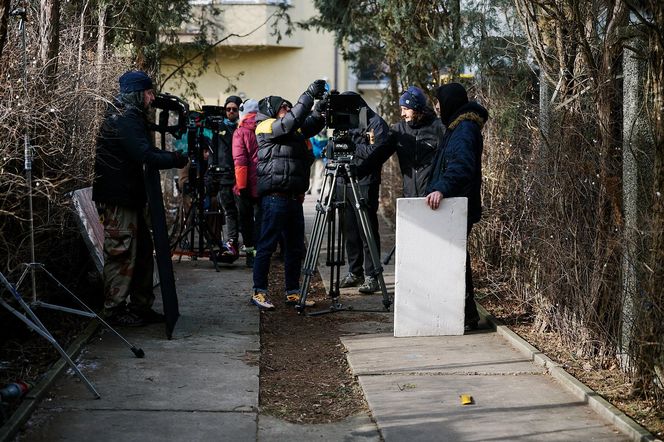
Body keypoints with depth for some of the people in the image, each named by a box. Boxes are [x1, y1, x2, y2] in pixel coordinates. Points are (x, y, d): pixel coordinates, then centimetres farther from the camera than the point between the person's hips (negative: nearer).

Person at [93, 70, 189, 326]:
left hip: (131, 197, 11)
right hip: (118, 199, -11)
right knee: (121, 253, -4)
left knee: (142, 251, 14)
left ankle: (141, 307, 22)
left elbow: (144, 151, 19)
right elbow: (145, 156, -24)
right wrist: (178, 160, -16)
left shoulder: (131, 117, 16)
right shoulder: (125, 119, -17)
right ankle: (114, 310, 4)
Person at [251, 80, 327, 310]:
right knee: (267, 245, -4)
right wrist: (309, 95, -18)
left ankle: (293, 293, 17)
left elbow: (311, 125, 14)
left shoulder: (294, 131, 20)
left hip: (294, 196, 8)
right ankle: (259, 292, 2)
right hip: (275, 196, -8)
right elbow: (291, 121, -18)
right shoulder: (267, 126, -3)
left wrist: (320, 109, -4)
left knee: (295, 247, 10)